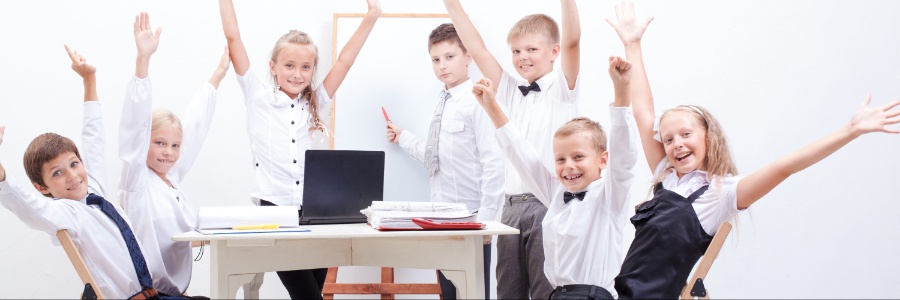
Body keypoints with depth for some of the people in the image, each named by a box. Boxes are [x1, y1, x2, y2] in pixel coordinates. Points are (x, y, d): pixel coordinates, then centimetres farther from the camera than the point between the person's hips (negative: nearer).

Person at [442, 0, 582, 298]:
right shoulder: (509, 90, 15)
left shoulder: (562, 87, 1)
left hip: (549, 206, -6)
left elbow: (572, 40, -14)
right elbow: (477, 49, 10)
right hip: (512, 206, 6)